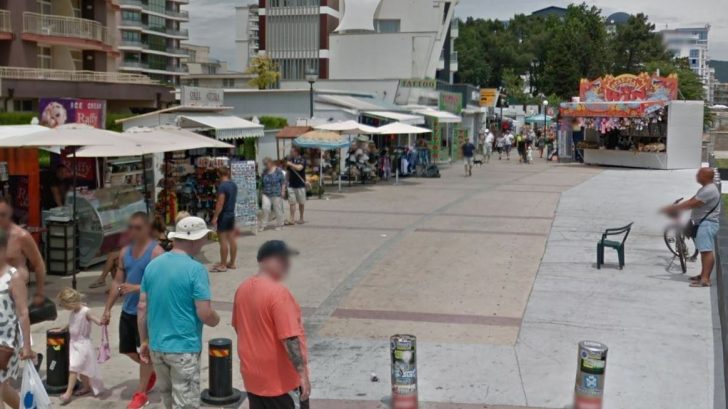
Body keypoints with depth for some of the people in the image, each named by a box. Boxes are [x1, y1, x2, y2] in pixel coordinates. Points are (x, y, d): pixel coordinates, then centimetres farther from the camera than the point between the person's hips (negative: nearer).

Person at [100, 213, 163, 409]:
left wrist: (136, 288, -30)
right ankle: (150, 373, 40)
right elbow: (118, 282, 13)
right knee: (127, 350, 15)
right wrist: (108, 309, 10)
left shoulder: (156, 252, -14)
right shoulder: (125, 252, 8)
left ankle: (141, 393, 13)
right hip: (127, 310, 7)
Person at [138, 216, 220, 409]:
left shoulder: (153, 265, 3)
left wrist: (144, 341, 15)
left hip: (156, 346, 7)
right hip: (184, 348, -6)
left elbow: (142, 307, 7)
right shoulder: (196, 269, -16)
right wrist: (216, 320, 4)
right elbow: (205, 314, -18)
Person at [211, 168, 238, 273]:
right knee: (232, 239, 11)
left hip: (223, 215, -8)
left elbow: (220, 203, -21)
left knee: (223, 240, -4)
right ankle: (232, 263, 17)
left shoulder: (222, 186, -18)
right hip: (232, 214, 8)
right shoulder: (234, 185, 7)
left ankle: (223, 265, -1)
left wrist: (215, 217, -19)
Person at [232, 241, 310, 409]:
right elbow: (290, 339, -25)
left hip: (253, 376, 8)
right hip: (281, 379, -8)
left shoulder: (243, 288, 3)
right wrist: (303, 374, -21)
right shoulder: (278, 292, -23)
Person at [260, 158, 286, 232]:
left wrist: (282, 191, -7)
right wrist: (263, 191, 15)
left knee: (278, 210, 3)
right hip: (266, 194, 4)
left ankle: (279, 225, 16)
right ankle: (263, 225, 0)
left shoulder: (278, 171, -5)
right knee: (265, 208, -7)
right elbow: (262, 183, 18)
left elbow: (283, 181, -3)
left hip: (276, 194, -4)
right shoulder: (265, 172, 10)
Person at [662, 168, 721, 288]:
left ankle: (705, 279, -21)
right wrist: (674, 208, 6)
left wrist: (673, 209, -15)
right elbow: (691, 201, 16)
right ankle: (703, 275, 24)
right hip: (702, 223, 11)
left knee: (707, 251, -15)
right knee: (704, 251, 16)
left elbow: (691, 204, -21)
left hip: (707, 224, -11)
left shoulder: (709, 190, -18)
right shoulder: (705, 189, 18)